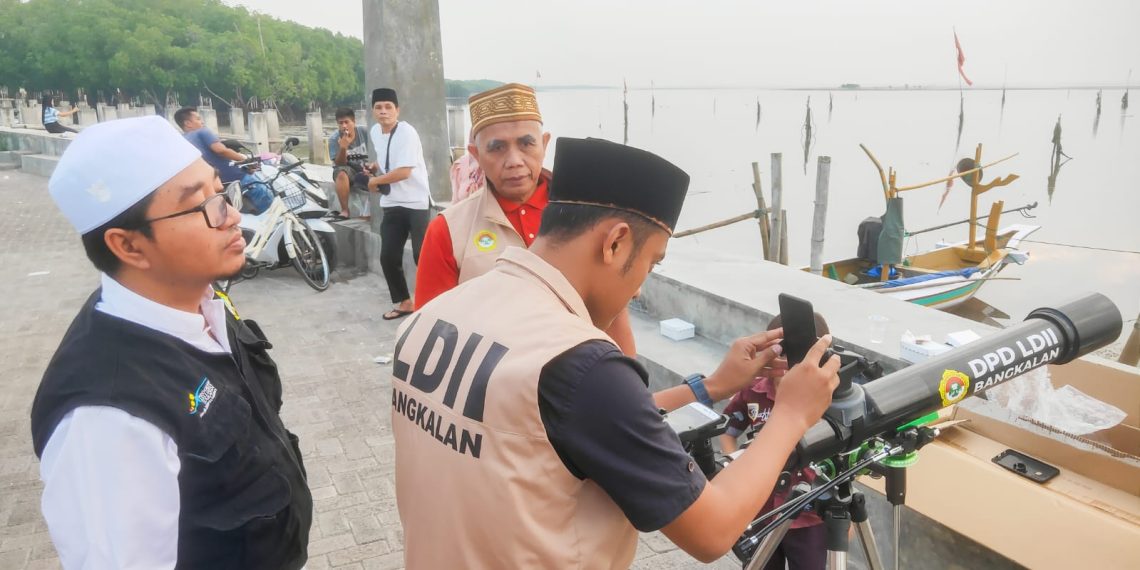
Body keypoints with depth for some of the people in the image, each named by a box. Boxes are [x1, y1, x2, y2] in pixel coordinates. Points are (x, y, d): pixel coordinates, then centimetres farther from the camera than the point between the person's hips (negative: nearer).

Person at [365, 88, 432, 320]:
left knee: (421, 256, -8)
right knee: (388, 257, 7)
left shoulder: (406, 132, -16)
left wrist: (375, 181, -10)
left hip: (415, 203, -7)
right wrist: (375, 168, 11)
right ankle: (403, 302, 23)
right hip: (391, 204, 7)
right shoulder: (375, 132, 8)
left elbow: (404, 172, -22)